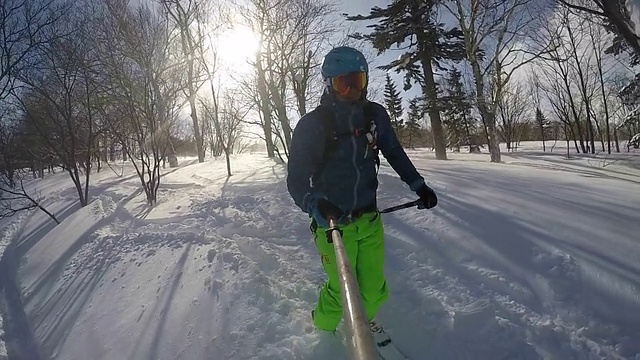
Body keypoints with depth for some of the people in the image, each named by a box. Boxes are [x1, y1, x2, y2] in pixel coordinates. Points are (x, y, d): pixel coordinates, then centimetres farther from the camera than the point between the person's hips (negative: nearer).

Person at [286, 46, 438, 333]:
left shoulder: (375, 115, 0)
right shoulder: (312, 124, -13)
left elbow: (394, 153, 14)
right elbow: (296, 178, -16)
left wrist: (418, 185, 11)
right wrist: (315, 204, -35)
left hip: (369, 219, 4)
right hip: (333, 223, -4)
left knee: (374, 290, 10)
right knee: (341, 290, 3)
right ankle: (323, 330, 36)